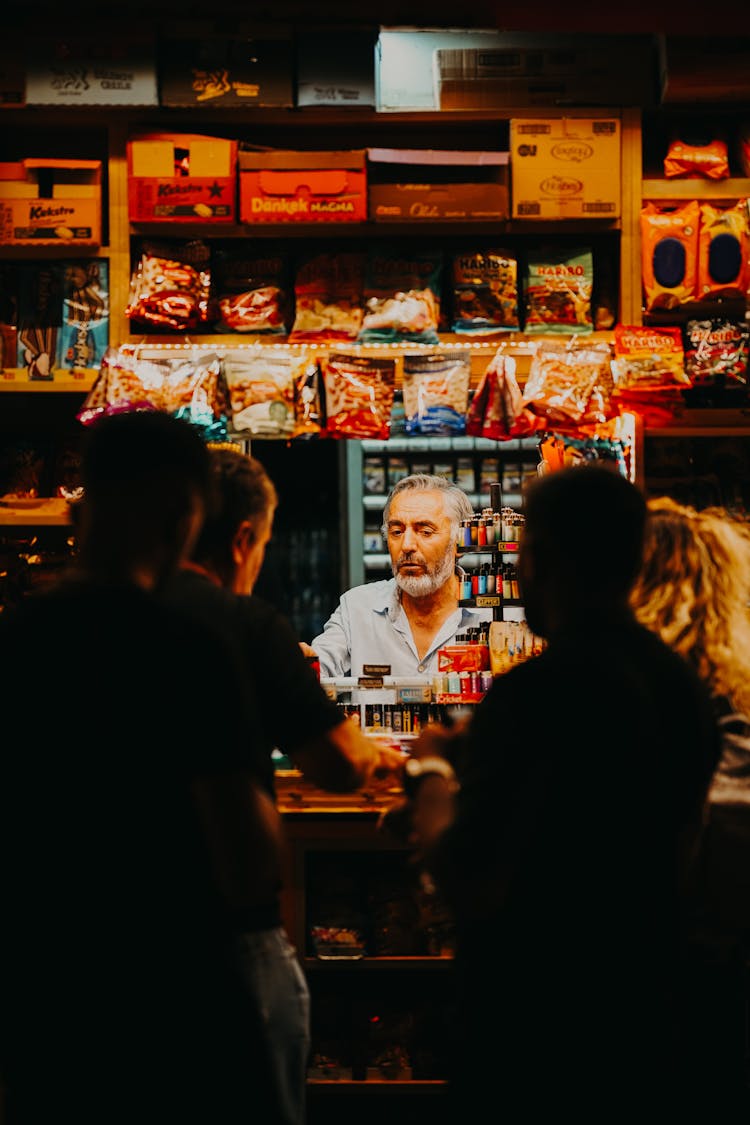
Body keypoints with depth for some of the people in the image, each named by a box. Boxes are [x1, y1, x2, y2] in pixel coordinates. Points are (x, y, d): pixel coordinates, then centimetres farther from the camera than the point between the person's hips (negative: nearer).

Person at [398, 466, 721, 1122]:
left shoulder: (537, 691, -21)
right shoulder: (685, 687, 3)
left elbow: (467, 888, -22)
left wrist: (434, 775, -3)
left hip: (535, 1048, -7)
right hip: (643, 1036, 7)